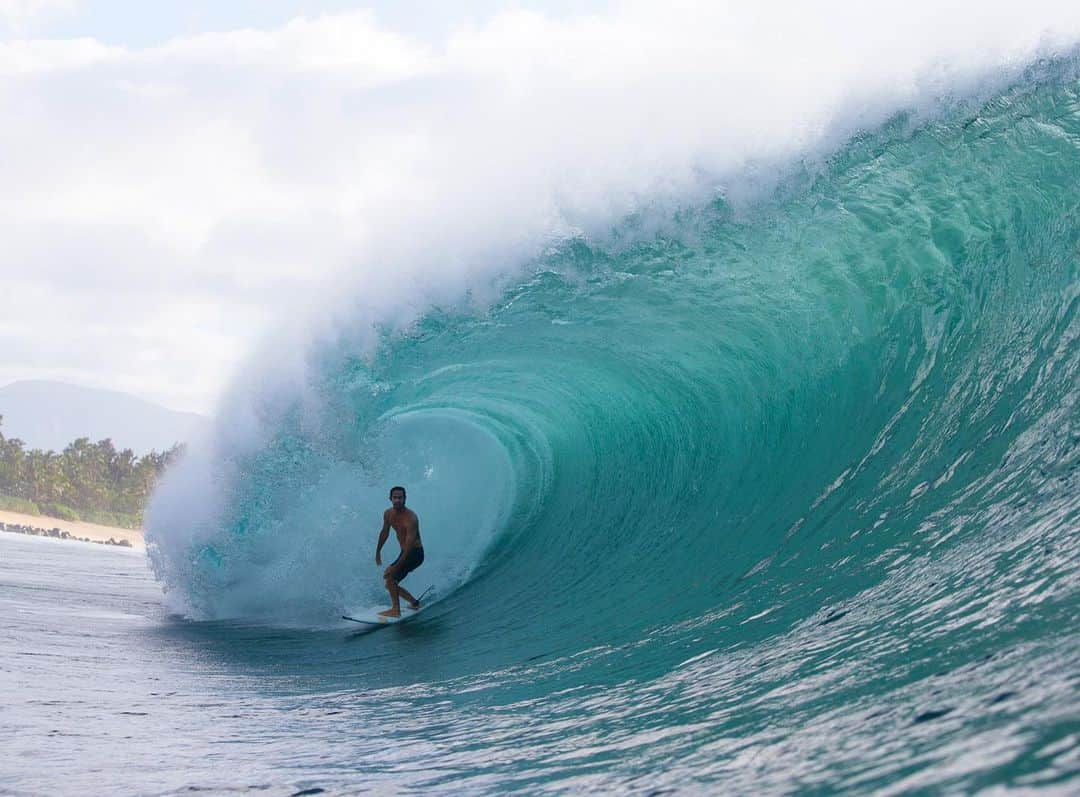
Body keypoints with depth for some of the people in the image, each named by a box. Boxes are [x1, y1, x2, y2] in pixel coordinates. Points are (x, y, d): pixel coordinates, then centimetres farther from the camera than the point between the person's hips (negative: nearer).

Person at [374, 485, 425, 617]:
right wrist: (378, 551, 24)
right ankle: (414, 603, 27)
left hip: (415, 553, -8)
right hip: (405, 552, 8)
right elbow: (384, 532, 18)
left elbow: (409, 545, -31)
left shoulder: (410, 518, -26)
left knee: (389, 575, -24)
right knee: (389, 583, 10)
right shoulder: (388, 514, -2)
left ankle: (395, 610, -21)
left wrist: (396, 566, -34)